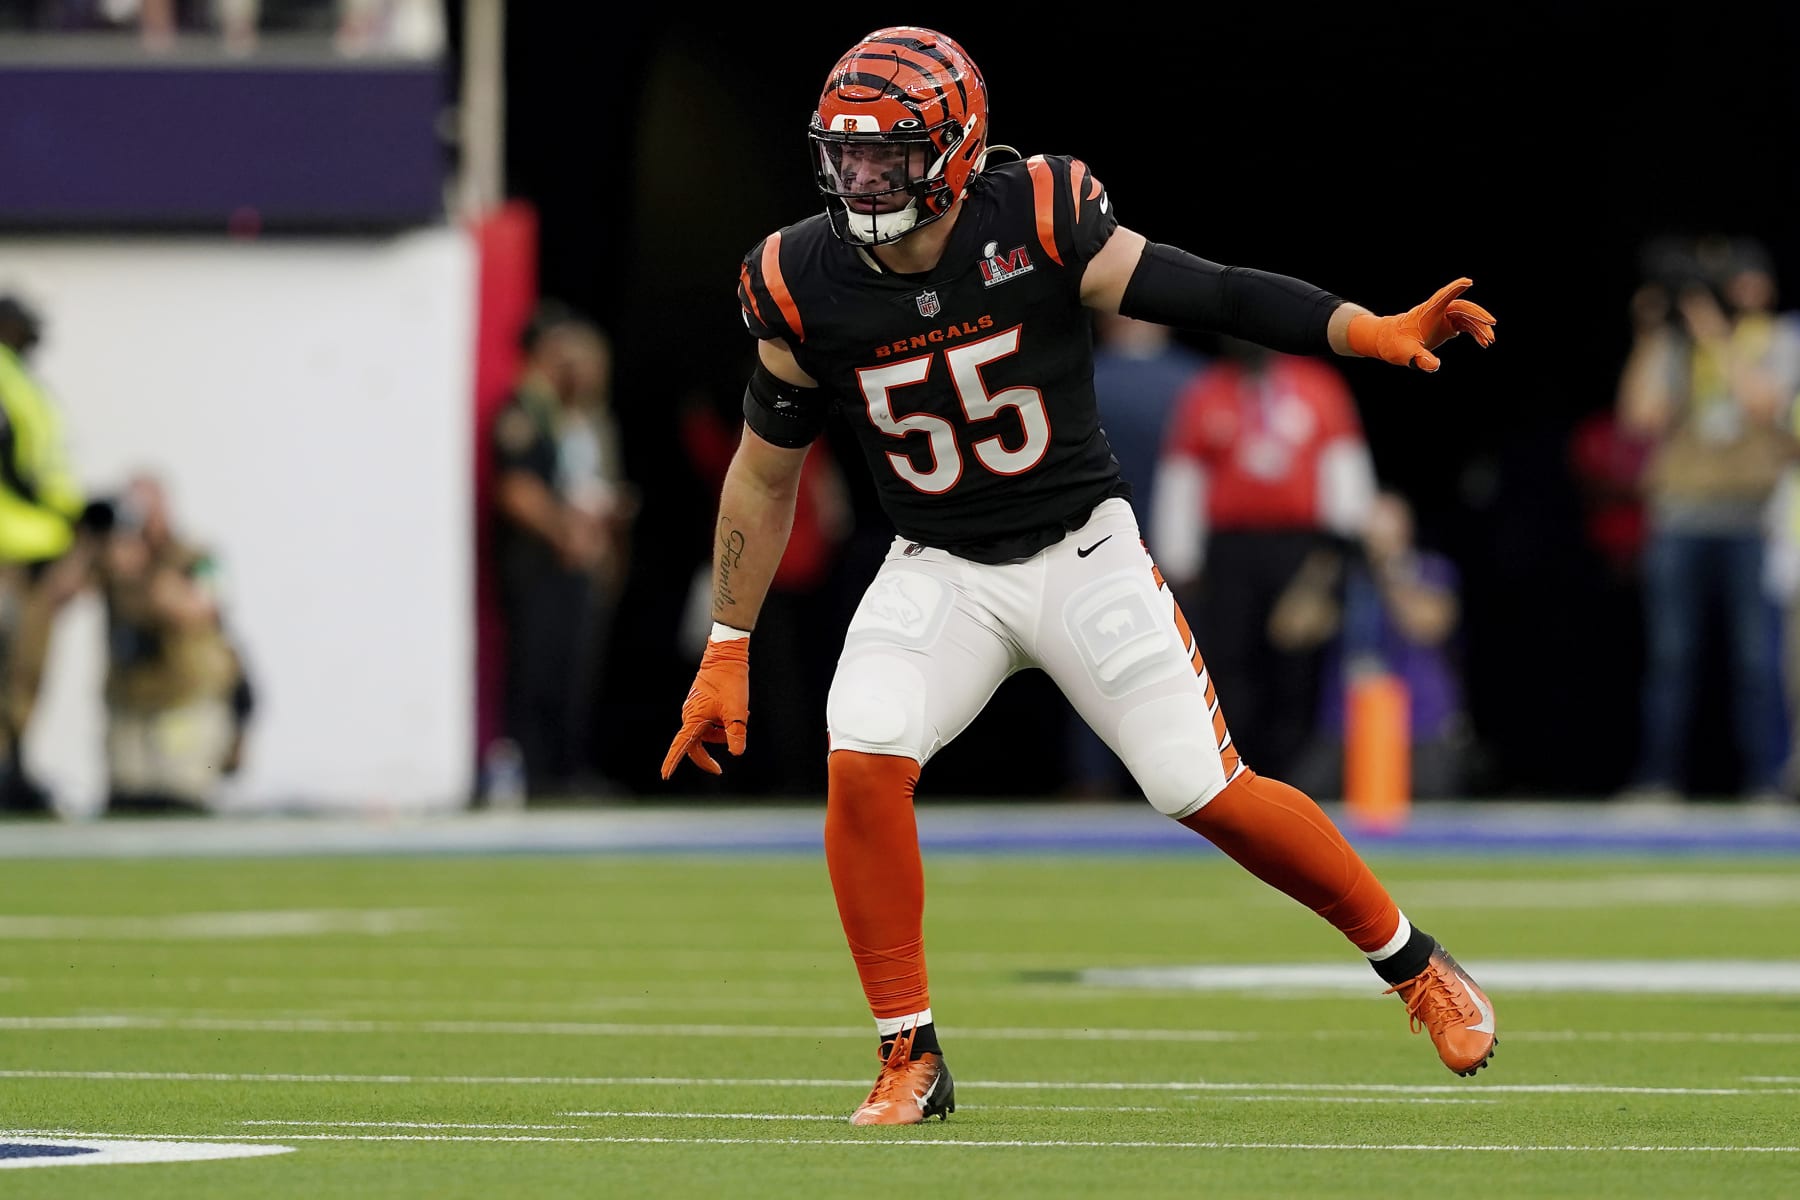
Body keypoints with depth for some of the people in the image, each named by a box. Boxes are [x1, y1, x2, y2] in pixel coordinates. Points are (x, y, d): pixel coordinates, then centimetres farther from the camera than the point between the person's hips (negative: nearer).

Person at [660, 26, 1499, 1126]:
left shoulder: (1038, 226, -18)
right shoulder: (806, 285, -9)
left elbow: (1211, 294, -16)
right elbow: (765, 476, 3)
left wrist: (1373, 332, -31)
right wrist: (726, 653, 4)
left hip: (1082, 551, -2)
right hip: (940, 571, 2)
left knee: (1211, 793, -6)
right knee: (862, 764, -22)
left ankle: (1415, 964, 17)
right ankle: (912, 1061, -7)